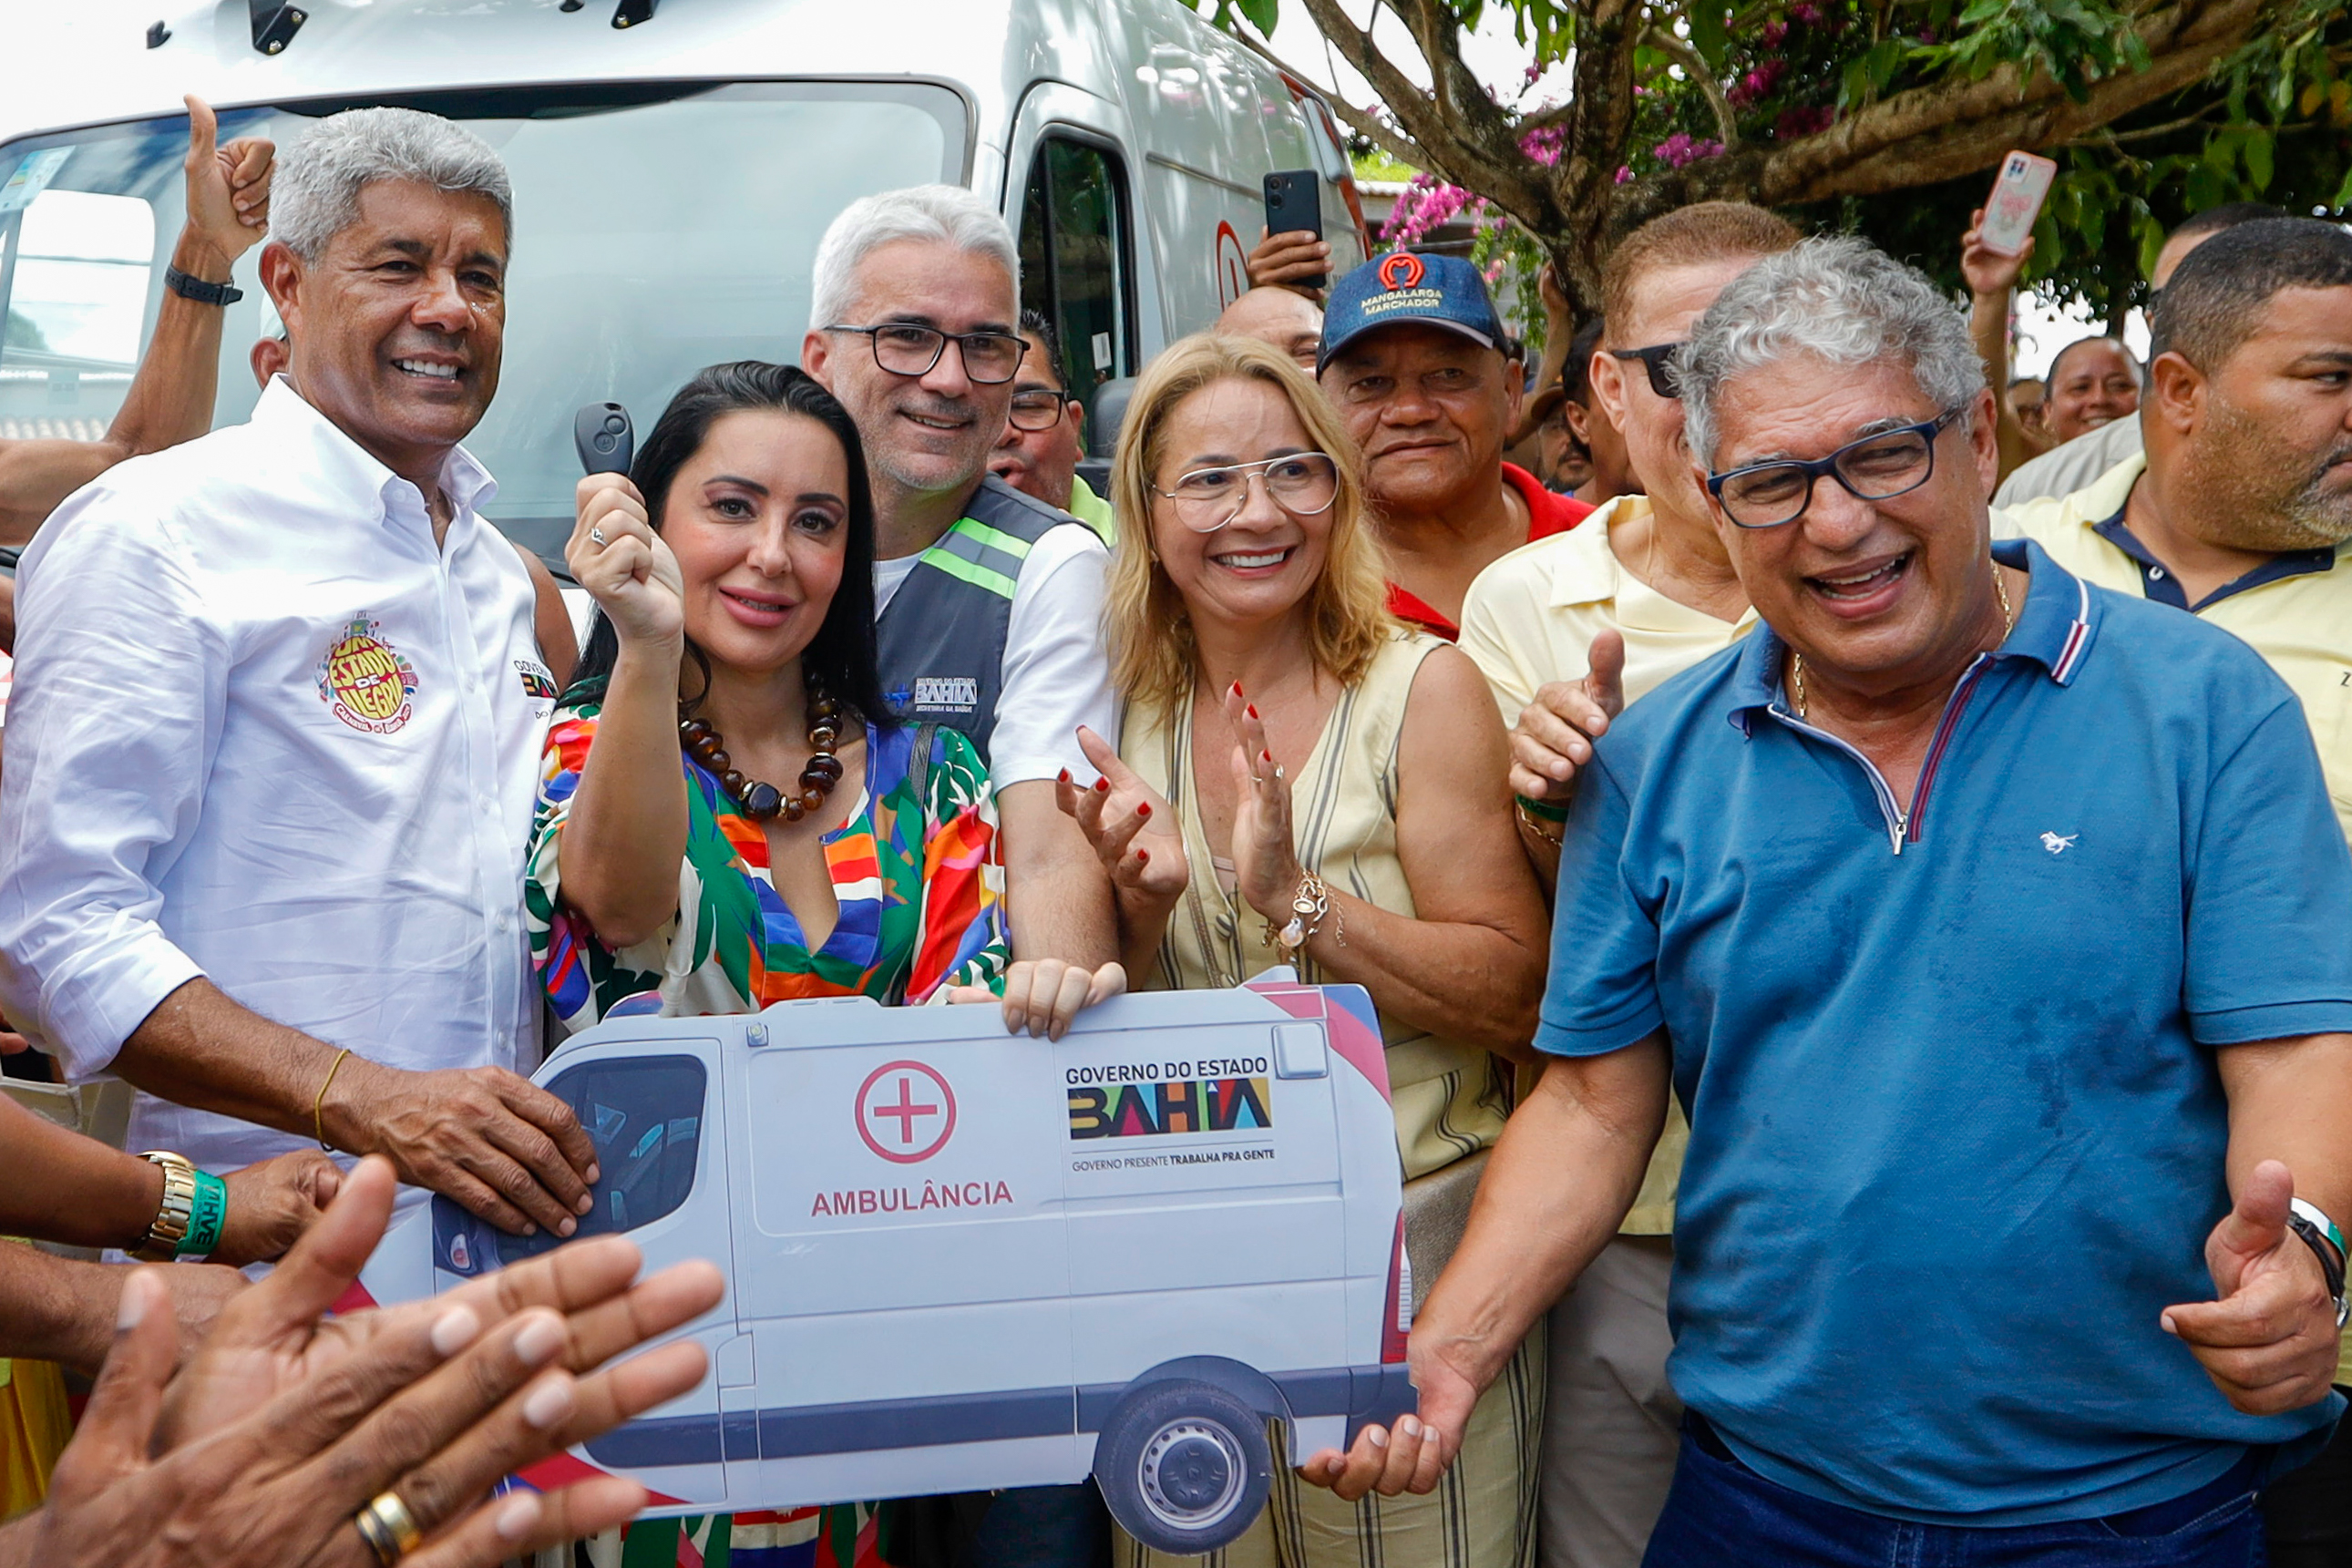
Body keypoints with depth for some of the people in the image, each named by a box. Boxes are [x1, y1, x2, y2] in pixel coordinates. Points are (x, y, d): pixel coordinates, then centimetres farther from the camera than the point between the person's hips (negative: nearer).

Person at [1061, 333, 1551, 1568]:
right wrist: (1145, 905, -13)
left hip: (1406, 1241, -4)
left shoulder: (1420, 689, -10)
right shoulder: (1133, 720, 3)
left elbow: (1518, 1001, -14)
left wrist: (1298, 897, -25)